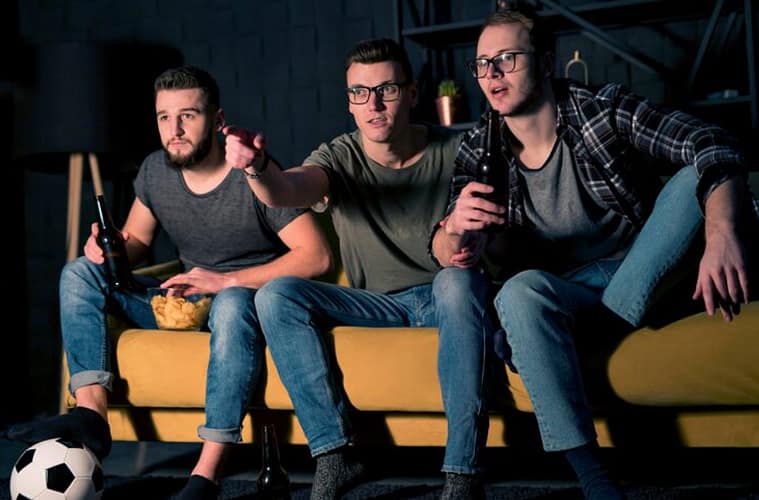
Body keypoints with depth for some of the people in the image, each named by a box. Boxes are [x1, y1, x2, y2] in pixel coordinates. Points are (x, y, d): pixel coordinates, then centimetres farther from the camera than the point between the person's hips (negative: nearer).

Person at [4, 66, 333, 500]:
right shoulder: (156, 171, 2)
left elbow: (318, 256, -20)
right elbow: (136, 240, 15)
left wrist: (227, 280, -25)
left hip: (249, 295, -6)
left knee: (233, 303, -42)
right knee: (79, 272, -7)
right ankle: (91, 412, -23)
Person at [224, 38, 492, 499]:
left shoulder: (455, 150, -5)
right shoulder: (340, 159, -4)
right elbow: (286, 192, -27)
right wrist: (257, 168, -52)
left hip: (444, 298, -2)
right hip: (377, 304, 3)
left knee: (459, 281, -38)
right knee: (276, 296, -19)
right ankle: (335, 452, -21)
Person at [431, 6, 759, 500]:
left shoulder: (604, 108, -9)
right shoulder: (479, 152, -1)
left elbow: (712, 144, -21)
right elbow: (450, 255, -8)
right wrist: (455, 229, -35)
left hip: (644, 273, 0)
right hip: (566, 288, 1)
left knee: (697, 177, -22)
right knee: (518, 291, -34)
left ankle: (610, 327, -21)